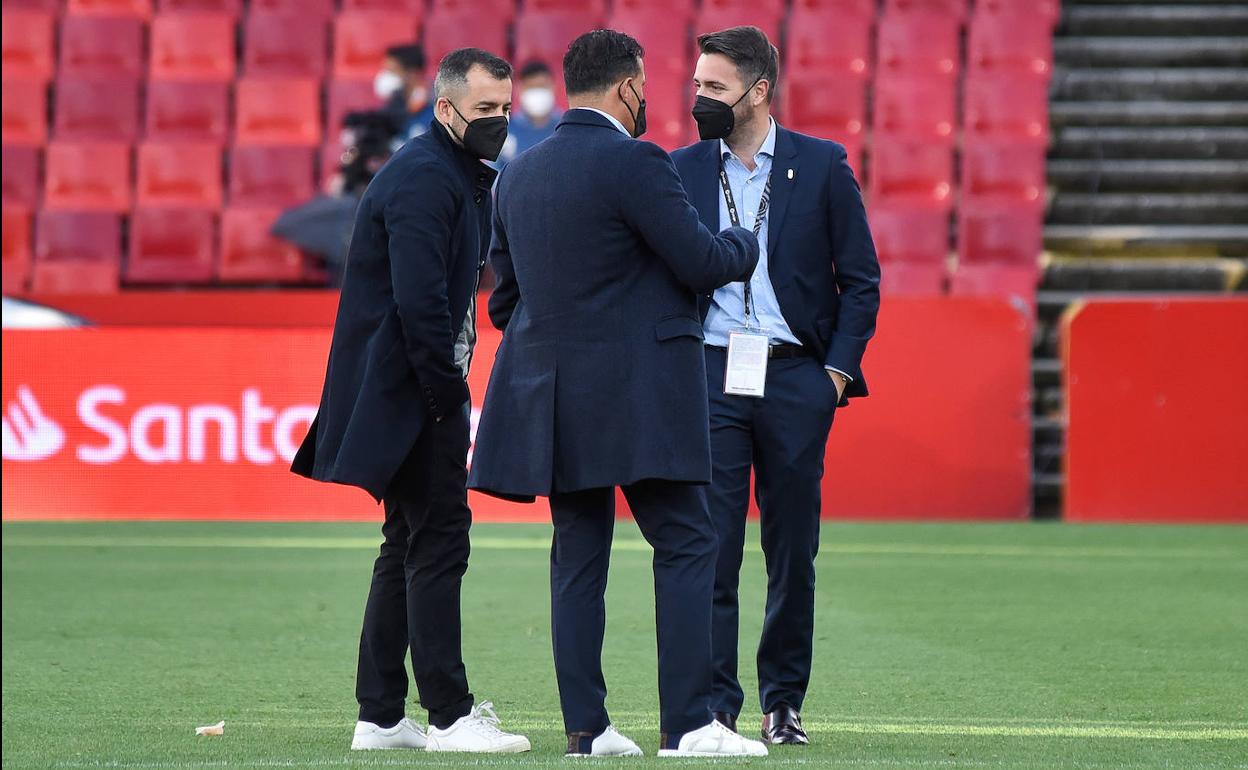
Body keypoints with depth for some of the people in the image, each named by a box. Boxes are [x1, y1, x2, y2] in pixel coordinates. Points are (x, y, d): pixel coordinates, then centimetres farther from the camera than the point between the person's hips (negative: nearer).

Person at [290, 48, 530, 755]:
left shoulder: (462, 177, 17)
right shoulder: (426, 178, -16)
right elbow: (419, 300, -24)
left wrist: (450, 390, 12)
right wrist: (448, 396, -18)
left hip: (405, 396, 11)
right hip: (412, 389, -11)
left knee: (409, 547, 13)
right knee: (438, 543, -9)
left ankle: (380, 717, 17)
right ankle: (451, 718, -8)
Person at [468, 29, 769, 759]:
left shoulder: (520, 173, 11)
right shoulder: (635, 164, -12)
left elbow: (505, 292, 17)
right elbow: (703, 261, -12)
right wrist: (747, 245, 8)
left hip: (552, 391, 7)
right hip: (637, 393, -7)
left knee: (579, 555, 9)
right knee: (685, 547, -2)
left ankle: (586, 726, 7)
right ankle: (688, 724, -7)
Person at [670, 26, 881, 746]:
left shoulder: (822, 165, 3)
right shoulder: (682, 170, 6)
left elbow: (861, 279, 6)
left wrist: (838, 368, -3)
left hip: (796, 378, 0)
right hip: (710, 376, 0)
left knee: (793, 550, 5)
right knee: (712, 549, -5)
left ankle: (784, 700, 15)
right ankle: (714, 704, 0)